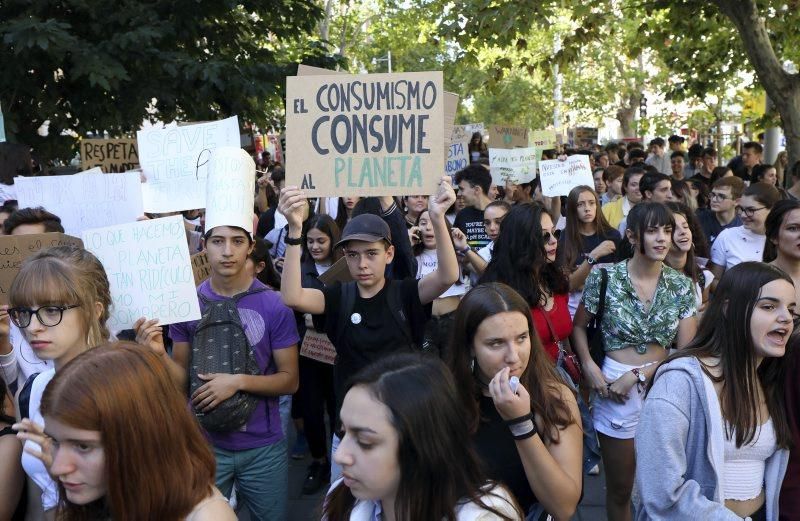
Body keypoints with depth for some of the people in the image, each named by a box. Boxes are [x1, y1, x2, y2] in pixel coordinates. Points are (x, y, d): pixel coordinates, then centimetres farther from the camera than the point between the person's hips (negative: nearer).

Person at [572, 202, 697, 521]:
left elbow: (686, 349, -3)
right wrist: (589, 367, -14)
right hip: (615, 387, -2)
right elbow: (579, 326, 3)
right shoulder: (605, 276, -8)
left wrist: (637, 376, -13)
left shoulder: (681, 285, -1)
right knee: (619, 489, 11)